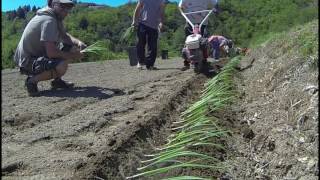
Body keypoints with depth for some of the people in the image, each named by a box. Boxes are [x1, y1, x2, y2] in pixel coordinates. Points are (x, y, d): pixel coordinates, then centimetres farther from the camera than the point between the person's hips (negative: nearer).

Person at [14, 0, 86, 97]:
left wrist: (78, 42, -5)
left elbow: (64, 36, 16)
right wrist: (73, 56, -18)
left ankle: (57, 80, 12)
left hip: (38, 54, 10)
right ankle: (32, 80, -10)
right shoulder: (48, 21, -24)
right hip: (27, 62, -10)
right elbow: (51, 53, -30)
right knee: (61, 66, -34)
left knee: (72, 48, 6)